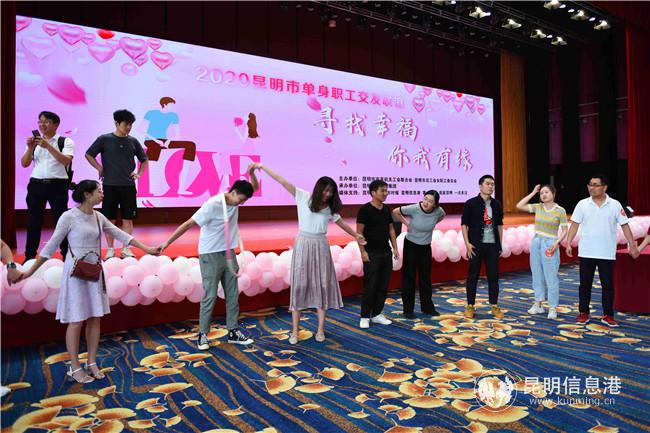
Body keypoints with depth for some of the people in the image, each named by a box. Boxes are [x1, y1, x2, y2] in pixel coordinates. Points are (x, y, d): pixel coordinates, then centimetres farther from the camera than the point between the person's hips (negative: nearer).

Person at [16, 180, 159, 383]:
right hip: (75, 273, -6)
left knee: (95, 318, 8)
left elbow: (121, 235, 8)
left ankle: (92, 363, 21)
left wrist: (147, 249, 5)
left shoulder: (98, 217, 6)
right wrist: (30, 271, -7)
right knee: (77, 321, 0)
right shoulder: (69, 217, -12)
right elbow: (51, 246, -8)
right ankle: (75, 368, 14)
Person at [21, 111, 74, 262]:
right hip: (36, 184, 4)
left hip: (57, 185, -4)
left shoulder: (65, 141, 1)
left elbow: (66, 161, -15)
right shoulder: (34, 142, 14)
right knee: (33, 221, 7)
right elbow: (24, 164, 8)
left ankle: (67, 255, 6)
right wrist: (30, 148, -7)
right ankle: (30, 256, 16)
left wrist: (48, 146, -22)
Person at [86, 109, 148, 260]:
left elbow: (144, 159, 18)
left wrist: (139, 174, 6)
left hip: (128, 185, 2)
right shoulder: (104, 139, -1)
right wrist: (100, 169, -2)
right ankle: (110, 250, 13)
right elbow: (88, 154, 5)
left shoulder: (133, 141, 7)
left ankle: (126, 249, 12)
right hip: (110, 185, -2)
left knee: (128, 218, 3)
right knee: (110, 219, 4)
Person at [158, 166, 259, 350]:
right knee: (210, 296, -2)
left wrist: (251, 173, -12)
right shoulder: (213, 204, -22)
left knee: (233, 294, 10)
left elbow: (255, 187, 9)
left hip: (229, 253, 7)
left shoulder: (235, 200, -1)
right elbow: (188, 224, -21)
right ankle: (203, 334, 13)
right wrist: (167, 243, -19)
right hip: (210, 255, -7)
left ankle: (233, 331, 20)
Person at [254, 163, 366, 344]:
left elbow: (341, 223, 21)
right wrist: (262, 167, -12)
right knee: (299, 285, -1)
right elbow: (283, 181, -10)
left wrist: (356, 235, 26)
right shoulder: (303, 197, -4)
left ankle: (320, 330, 15)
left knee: (322, 285, 4)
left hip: (321, 246, 3)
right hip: (303, 244, -3)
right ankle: (294, 331, 8)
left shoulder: (329, 208, 6)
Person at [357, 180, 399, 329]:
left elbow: (391, 229, 15)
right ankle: (365, 316, 9)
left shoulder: (386, 209, 9)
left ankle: (377, 314, 21)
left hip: (386, 253, 7)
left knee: (383, 286, 9)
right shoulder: (365, 209, -10)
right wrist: (363, 251, -17)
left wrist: (395, 248, 9)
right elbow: (359, 232, -12)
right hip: (372, 254, -6)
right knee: (370, 286, -3)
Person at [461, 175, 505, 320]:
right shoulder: (471, 203, -5)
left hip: (492, 244, 4)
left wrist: (500, 244, 11)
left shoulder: (497, 204, 8)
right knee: (473, 276, 3)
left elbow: (499, 225, 15)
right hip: (476, 245, -3)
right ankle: (470, 306, 13)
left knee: (493, 276, 7)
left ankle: (494, 306, 17)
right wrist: (467, 243, -11)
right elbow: (464, 224, -4)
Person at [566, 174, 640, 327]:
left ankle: (608, 315, 17)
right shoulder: (582, 204, 0)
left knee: (608, 285, 6)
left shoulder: (615, 205, -1)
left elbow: (624, 226, 2)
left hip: (607, 253, 0)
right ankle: (584, 313, 18)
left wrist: (632, 245, -1)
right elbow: (575, 224, 0)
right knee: (585, 284, 8)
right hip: (586, 252, 1)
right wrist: (568, 243, -7)